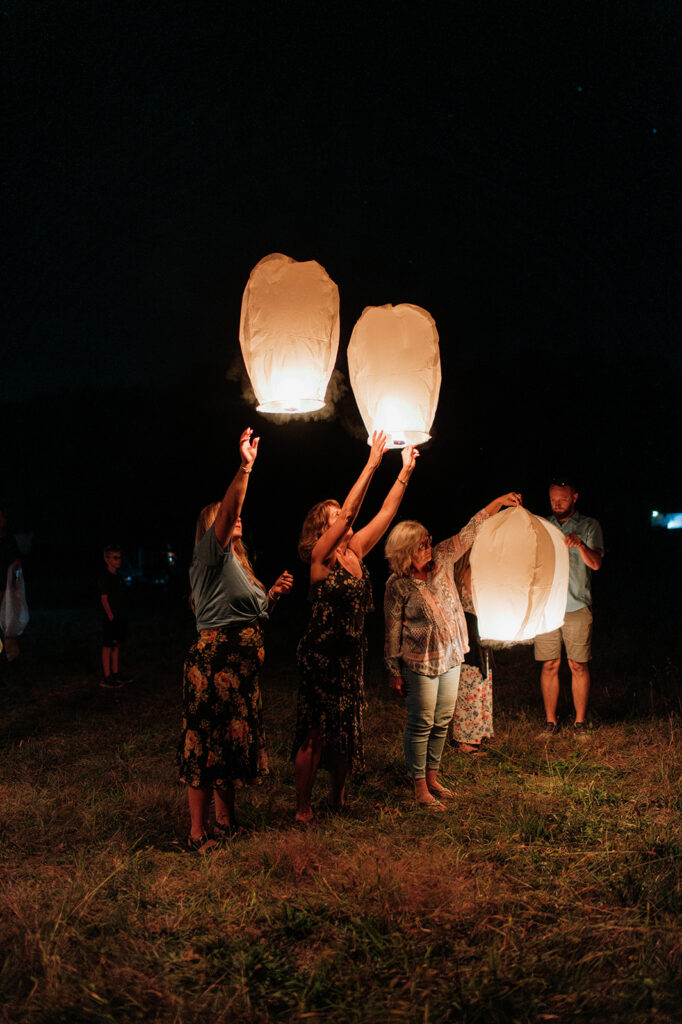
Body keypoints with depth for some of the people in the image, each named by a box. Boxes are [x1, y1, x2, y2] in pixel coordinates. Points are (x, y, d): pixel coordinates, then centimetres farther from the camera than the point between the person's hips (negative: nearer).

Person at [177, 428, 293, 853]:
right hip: (214, 657, -10)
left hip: (240, 661, 10)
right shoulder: (210, 553, -6)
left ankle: (227, 822, 27)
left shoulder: (235, 562, 22)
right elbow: (227, 511, -25)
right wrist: (244, 469, -35)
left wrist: (274, 594, 9)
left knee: (232, 741, 15)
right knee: (207, 743, -5)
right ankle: (198, 834, 2)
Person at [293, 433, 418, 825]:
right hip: (321, 653, -7)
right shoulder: (321, 556, -11)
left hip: (352, 652, 7)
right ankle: (303, 806, 13)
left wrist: (406, 472, 3)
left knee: (347, 727, 15)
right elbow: (350, 510, -22)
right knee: (316, 732, -1)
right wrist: (372, 465, -24)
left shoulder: (356, 551, 7)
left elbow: (386, 513, 7)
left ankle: (338, 796, 32)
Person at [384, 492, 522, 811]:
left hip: (451, 657, 6)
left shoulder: (441, 560, -2)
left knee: (442, 722, 15)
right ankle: (420, 788, 14)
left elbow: (468, 533, 3)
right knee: (421, 724, 2)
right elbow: (393, 631, -10)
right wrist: (394, 671, -8)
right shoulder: (398, 585, -14)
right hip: (420, 664, -6)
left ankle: (432, 777, 29)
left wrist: (498, 502, -2)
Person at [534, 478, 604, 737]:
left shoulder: (589, 526, 5)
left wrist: (581, 545, -27)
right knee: (549, 666, 4)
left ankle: (580, 722, 11)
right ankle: (550, 721, 13)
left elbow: (596, 563, -8)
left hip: (577, 607, -2)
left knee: (579, 666, 1)